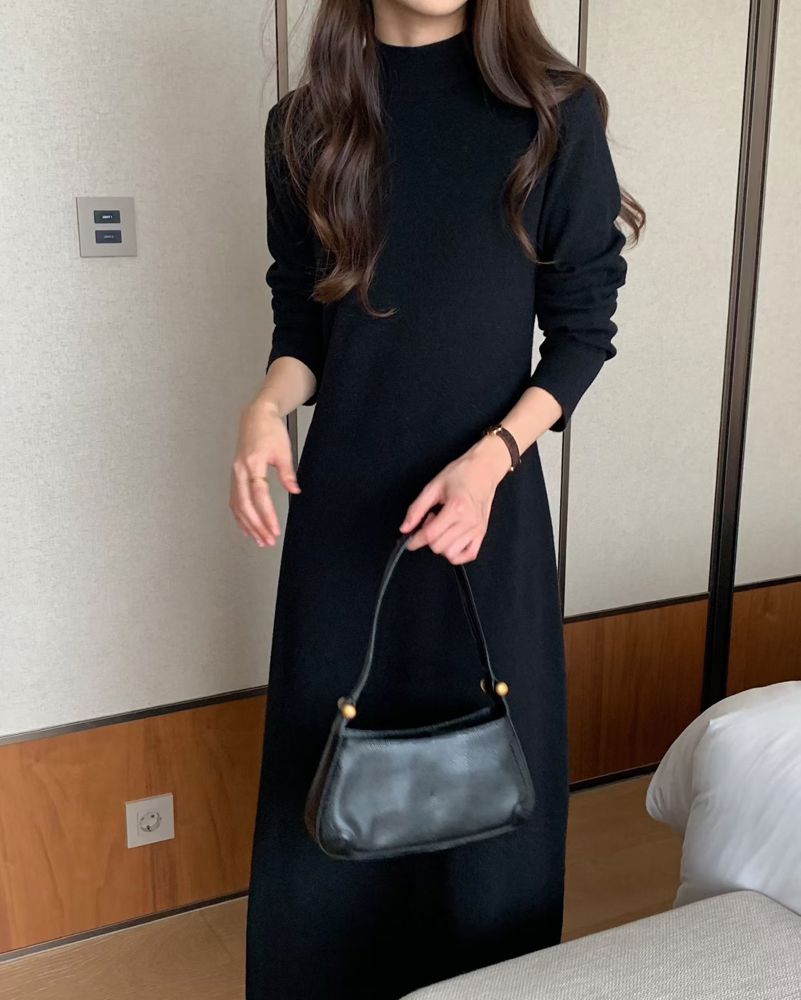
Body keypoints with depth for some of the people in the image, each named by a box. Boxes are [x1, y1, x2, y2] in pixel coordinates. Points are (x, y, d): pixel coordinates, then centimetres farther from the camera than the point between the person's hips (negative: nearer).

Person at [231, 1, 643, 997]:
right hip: (342, 502, 2)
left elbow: (582, 325, -2)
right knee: (331, 766, 11)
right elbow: (300, 322, 9)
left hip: (485, 495, -2)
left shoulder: (553, 113, -5)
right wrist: (267, 404, -12)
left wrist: (491, 458, -17)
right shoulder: (307, 123, 3)